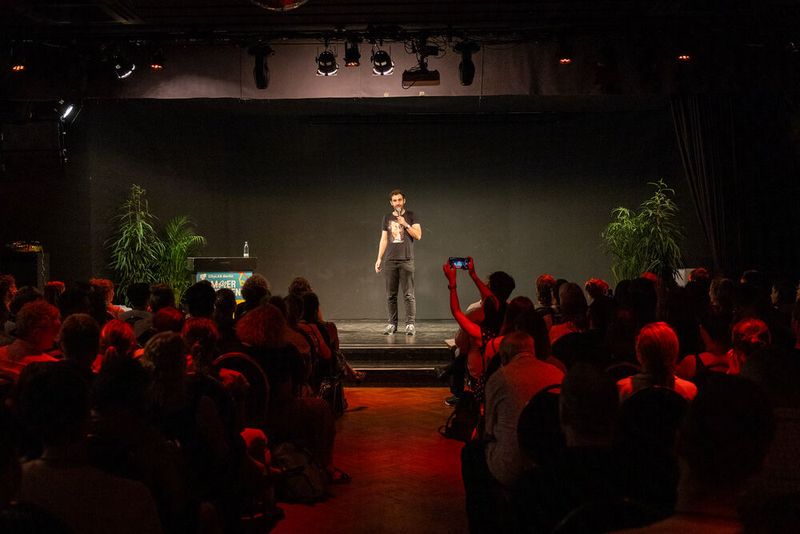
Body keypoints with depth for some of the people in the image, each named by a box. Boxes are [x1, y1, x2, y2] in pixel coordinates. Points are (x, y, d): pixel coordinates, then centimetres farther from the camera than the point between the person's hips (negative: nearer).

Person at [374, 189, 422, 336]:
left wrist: (405, 224, -10)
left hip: (406, 260, -3)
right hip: (390, 260, 3)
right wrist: (379, 259, 9)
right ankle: (392, 324, 9)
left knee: (408, 294, -6)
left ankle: (410, 324, -2)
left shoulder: (411, 216, 6)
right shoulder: (387, 218, 14)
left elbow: (418, 236, -1)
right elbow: (383, 240, 15)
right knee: (390, 295, 3)